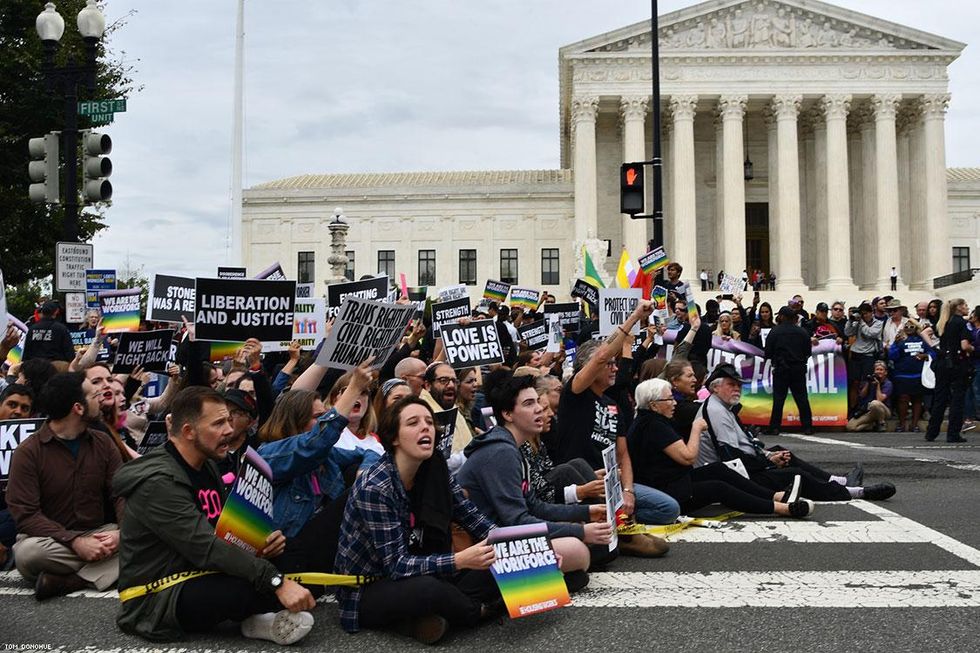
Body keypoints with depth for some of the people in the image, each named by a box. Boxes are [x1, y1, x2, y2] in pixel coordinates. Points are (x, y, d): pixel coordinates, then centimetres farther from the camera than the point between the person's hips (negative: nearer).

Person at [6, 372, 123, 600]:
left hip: (97, 534, 3)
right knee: (27, 552, -37)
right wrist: (75, 542, -27)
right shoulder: (28, 451, -10)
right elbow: (25, 514, -16)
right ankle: (106, 569, -19)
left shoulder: (103, 443, 3)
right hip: (49, 539, -3)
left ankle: (66, 581, -28)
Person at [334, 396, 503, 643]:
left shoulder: (436, 472, -4)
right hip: (367, 591, -6)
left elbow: (474, 519, -1)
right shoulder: (375, 488, -24)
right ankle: (480, 611, -7)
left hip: (416, 575, 7)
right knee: (427, 589, -37)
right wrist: (460, 560, -38)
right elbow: (396, 565, -26)